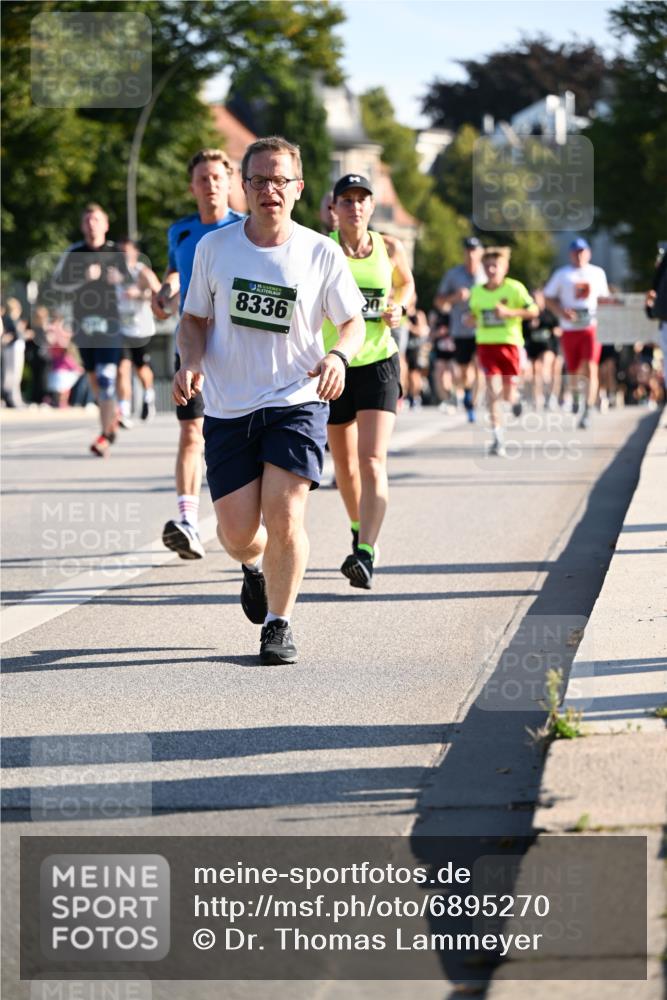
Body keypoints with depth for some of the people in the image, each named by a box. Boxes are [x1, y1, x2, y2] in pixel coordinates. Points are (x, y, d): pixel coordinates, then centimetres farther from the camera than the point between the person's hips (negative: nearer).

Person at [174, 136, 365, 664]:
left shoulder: (322, 254, -3)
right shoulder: (213, 247, 1)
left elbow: (354, 322, 6)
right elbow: (194, 318, 12)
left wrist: (339, 355, -16)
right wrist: (191, 362, -9)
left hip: (297, 403, -2)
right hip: (228, 408, 2)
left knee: (284, 517, -15)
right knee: (237, 533, -1)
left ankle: (279, 624, 6)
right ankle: (255, 567, 37)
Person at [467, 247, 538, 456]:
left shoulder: (514, 288, -5)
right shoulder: (476, 292, 6)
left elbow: (533, 311, -4)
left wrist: (509, 312, -17)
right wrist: (471, 320, -3)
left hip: (509, 342, -2)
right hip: (486, 343, 2)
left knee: (507, 394, 4)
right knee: (492, 385, -13)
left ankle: (514, 397, 45)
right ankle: (497, 437, -12)